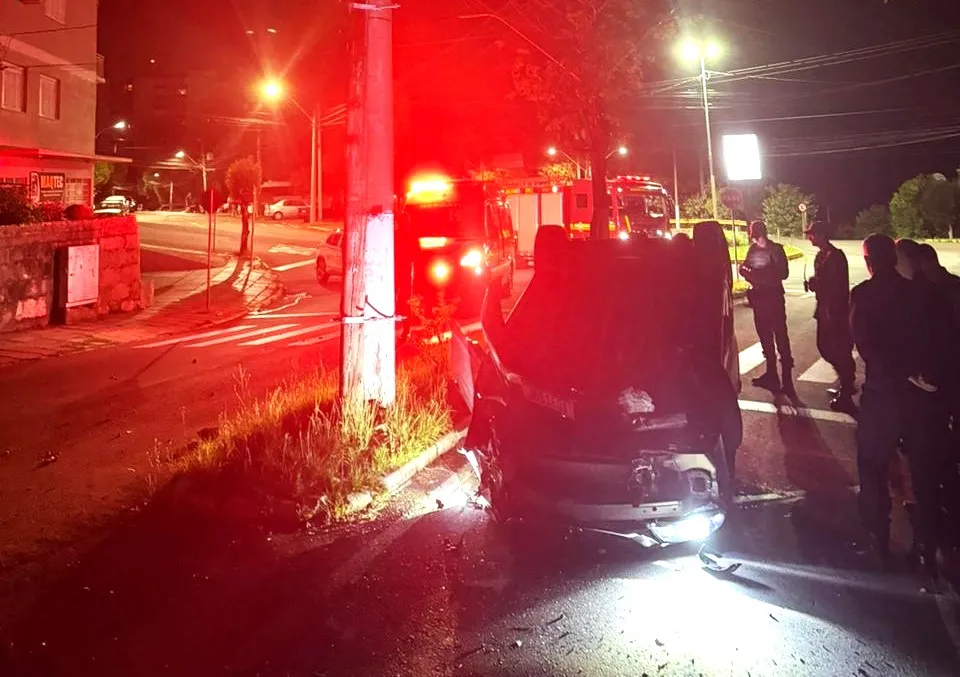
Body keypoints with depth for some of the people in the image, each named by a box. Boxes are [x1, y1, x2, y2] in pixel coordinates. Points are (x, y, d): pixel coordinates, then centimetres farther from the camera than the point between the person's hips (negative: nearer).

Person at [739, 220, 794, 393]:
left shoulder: (775, 249, -9)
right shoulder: (753, 249, 8)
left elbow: (783, 273, -15)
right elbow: (745, 268, 13)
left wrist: (760, 274, -22)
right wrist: (745, 270, -10)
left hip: (774, 297, -7)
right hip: (759, 297, 7)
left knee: (780, 336, -8)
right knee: (764, 335, 15)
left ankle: (787, 380, -7)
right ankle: (771, 374, 28)